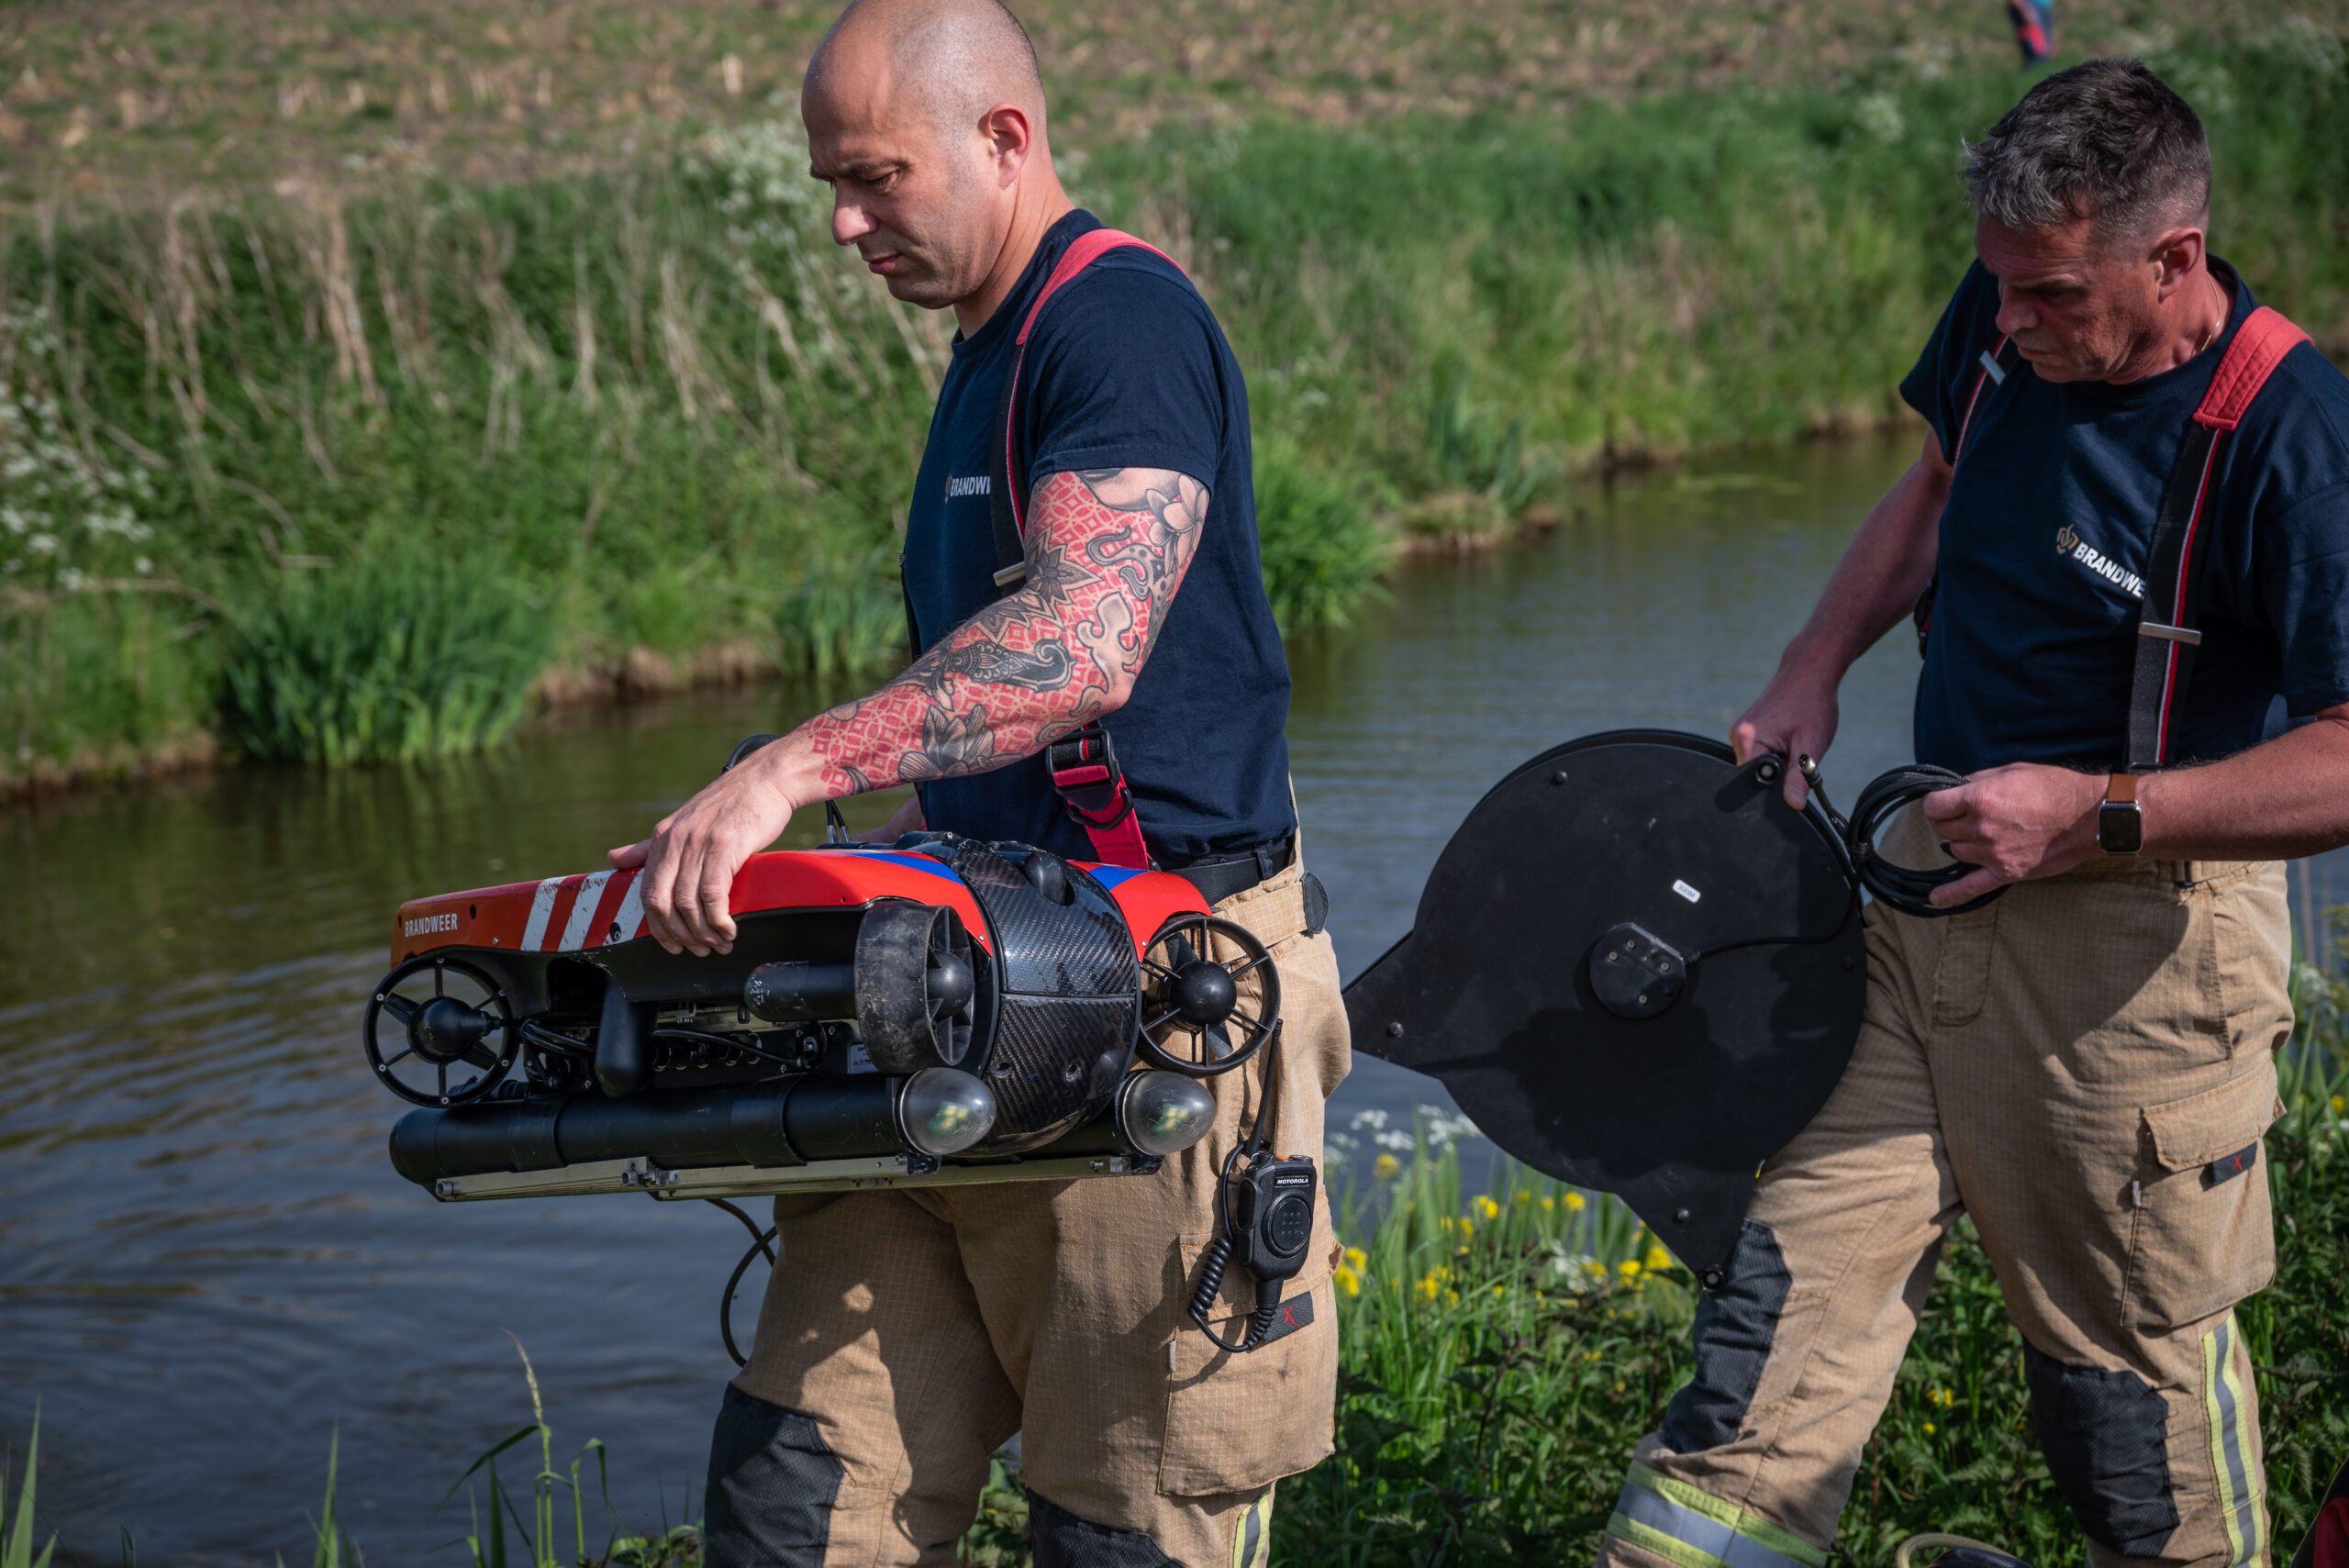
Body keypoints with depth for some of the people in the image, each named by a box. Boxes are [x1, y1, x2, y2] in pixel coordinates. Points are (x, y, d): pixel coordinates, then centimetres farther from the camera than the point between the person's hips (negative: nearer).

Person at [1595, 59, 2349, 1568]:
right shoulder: (2010, 317, -1)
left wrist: (2096, 813, -25)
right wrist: (1813, 671, 10)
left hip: (2135, 932, -7)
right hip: (1931, 875, 7)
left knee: (2134, 1358, 6)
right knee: (1796, 1284, 6)